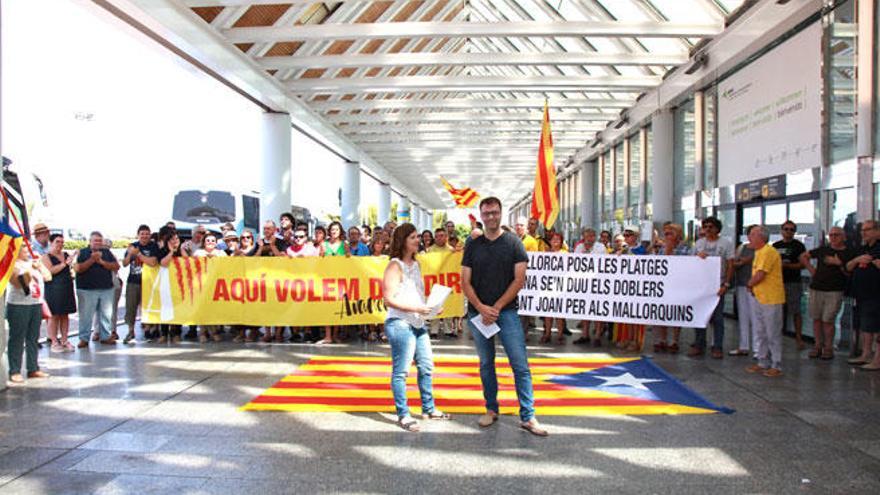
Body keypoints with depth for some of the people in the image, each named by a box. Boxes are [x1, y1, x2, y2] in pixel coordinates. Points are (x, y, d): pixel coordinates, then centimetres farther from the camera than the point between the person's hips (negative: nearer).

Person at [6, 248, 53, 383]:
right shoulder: (14, 265, -5)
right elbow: (18, 283, -14)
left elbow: (48, 277, 9)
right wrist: (27, 273, -26)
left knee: (33, 339, 10)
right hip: (18, 306, -6)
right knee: (17, 340, -3)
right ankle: (14, 372, 1)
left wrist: (39, 265, -3)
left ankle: (33, 369, 17)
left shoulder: (34, 262, 13)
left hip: (36, 305, 6)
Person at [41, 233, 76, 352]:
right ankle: (54, 342, 2)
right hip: (54, 289, -5)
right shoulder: (46, 257, -2)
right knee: (54, 315, -3)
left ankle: (64, 340, 14)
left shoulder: (66, 255, 15)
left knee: (65, 315, 8)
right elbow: (50, 270, -18)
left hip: (67, 288, 6)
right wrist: (65, 264, -20)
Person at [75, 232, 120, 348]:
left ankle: (106, 336, 16)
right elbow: (79, 268, -11)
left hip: (107, 289, 3)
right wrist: (92, 259, -18)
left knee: (106, 314, 7)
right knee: (86, 315, -1)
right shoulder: (83, 253, 2)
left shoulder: (107, 252, 11)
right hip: (87, 290, -3)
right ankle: (84, 338, 5)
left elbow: (116, 266, 0)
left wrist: (101, 262, -11)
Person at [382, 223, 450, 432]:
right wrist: (415, 308, -21)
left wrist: (429, 307, 7)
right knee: (401, 371, -2)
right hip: (400, 324, -9)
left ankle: (428, 409, 27)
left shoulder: (415, 264, 15)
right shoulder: (395, 266, -10)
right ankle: (403, 415, 7)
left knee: (426, 367, 15)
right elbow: (389, 299, -15)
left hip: (418, 324, 9)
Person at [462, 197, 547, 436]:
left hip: (506, 311, -2)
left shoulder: (513, 243, 2)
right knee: (486, 363, 11)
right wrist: (481, 308, -11)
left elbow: (519, 280, -4)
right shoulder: (473, 246, 8)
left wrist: (497, 307, -11)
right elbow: (465, 282, 5)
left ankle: (528, 416, -1)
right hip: (478, 312, 3)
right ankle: (491, 410, 24)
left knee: (520, 365, -6)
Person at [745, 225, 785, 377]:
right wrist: (752, 286, 1)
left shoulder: (768, 252, -18)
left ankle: (776, 366, 8)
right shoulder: (759, 252, 14)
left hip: (771, 299, -10)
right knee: (759, 332, 15)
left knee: (773, 334, -1)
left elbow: (760, 275, -22)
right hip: (758, 297, 10)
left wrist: (750, 284, -5)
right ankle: (763, 362, 25)